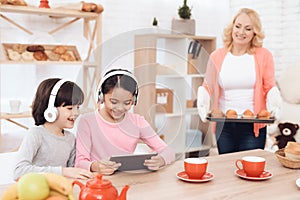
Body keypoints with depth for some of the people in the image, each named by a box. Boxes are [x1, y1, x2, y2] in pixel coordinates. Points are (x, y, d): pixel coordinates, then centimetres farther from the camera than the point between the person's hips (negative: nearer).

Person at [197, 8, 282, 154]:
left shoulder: (264, 56, 1)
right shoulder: (217, 57, 5)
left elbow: (269, 86, 5)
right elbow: (207, 86, 8)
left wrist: (273, 98, -15)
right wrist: (203, 98, -11)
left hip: (253, 126, -1)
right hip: (224, 126, 2)